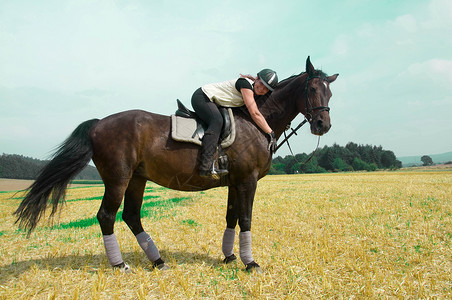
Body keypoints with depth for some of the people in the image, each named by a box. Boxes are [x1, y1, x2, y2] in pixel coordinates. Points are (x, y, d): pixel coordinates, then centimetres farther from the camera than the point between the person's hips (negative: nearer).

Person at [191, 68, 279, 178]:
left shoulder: (254, 93, 8)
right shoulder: (245, 84, -20)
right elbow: (254, 113, -25)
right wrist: (271, 133, -22)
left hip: (209, 101, 11)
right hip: (201, 97, -11)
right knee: (217, 121, -31)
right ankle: (206, 167, -42)